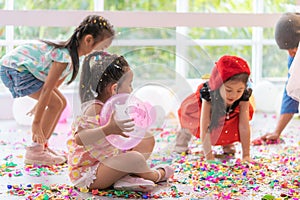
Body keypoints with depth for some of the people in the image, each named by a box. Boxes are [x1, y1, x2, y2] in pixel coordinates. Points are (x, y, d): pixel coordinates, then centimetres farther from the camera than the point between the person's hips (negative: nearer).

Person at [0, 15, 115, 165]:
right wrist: (36, 122, -23)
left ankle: (42, 146, 14)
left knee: (61, 103, 8)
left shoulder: (71, 53, 3)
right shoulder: (64, 57, -28)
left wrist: (40, 105, 23)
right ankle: (35, 152, -7)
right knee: (56, 104, -13)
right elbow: (47, 89, -27)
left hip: (20, 67, 10)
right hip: (15, 68, -10)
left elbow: (54, 83, 14)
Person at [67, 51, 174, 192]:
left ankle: (126, 177, -11)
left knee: (147, 140, 11)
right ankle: (155, 175, 4)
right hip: (87, 173, -11)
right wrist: (109, 129, -46)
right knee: (134, 158, -32)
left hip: (106, 161, 11)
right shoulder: (94, 110, -24)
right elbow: (79, 139, -38)